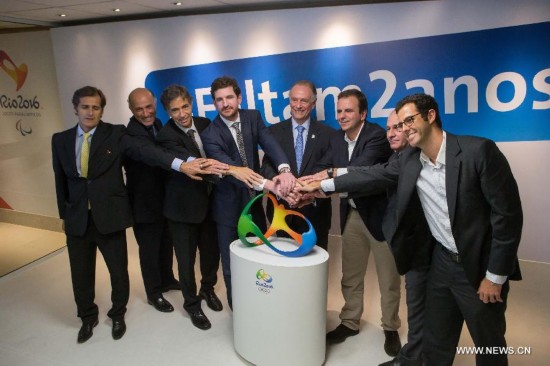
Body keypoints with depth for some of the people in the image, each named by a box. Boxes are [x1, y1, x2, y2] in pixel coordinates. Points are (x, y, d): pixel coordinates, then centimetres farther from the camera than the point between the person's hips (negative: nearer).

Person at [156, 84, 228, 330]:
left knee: (212, 251, 17)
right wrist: (201, 165, -51)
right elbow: (184, 160, -35)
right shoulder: (166, 136, -17)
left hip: (208, 201, 5)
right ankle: (192, 304, 31)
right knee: (186, 259, 8)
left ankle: (207, 289, 44)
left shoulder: (204, 124, 0)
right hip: (183, 206, -4)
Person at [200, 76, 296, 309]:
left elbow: (270, 144, -20)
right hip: (230, 208, -3)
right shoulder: (210, 135, -16)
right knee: (232, 266, 8)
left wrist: (284, 170, -42)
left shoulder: (253, 118, -3)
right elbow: (228, 168, -30)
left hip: (255, 202, 4)